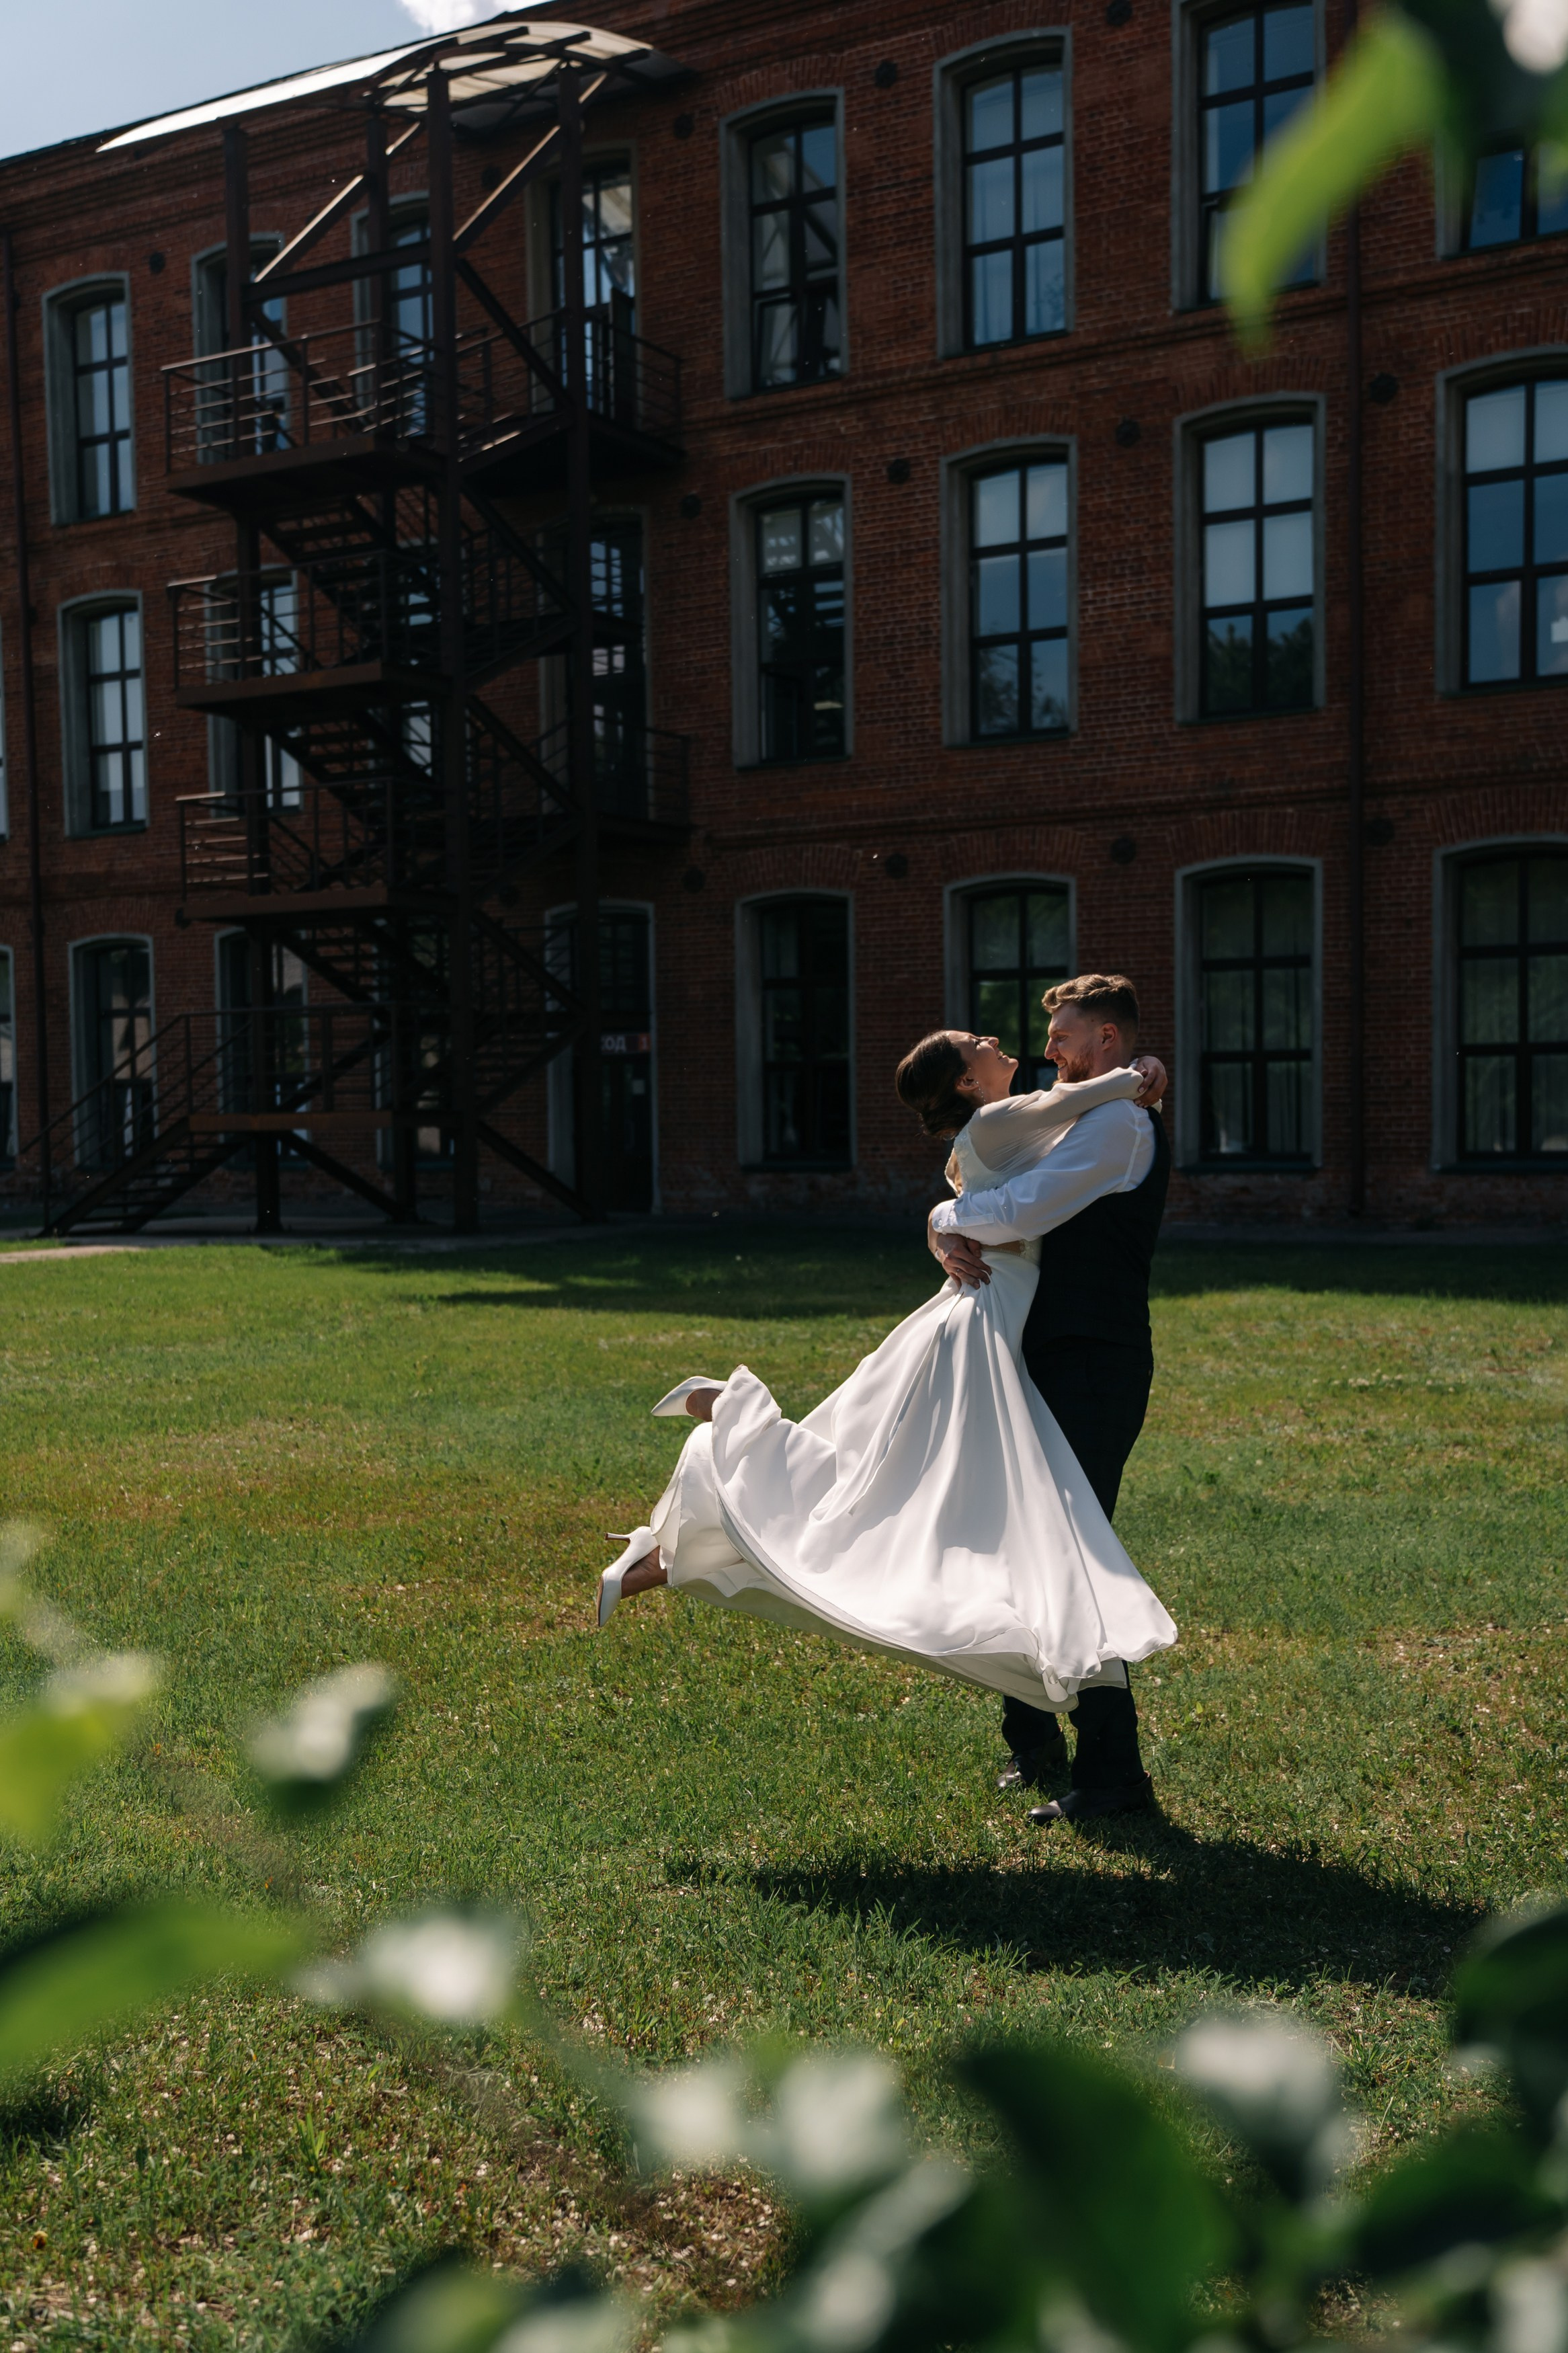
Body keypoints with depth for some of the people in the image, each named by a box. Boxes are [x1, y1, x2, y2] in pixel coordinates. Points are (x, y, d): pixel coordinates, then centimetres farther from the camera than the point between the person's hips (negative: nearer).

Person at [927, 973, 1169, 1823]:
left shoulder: (1119, 1123, -12)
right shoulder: (1084, 1124, 22)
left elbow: (1019, 1212, -23)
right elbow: (987, 1205, 18)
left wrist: (947, 1216, -4)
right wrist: (951, 1238, -5)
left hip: (1093, 1370, -10)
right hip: (1057, 1363, 10)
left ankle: (1111, 1769, -3)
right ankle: (1033, 1739, 27)